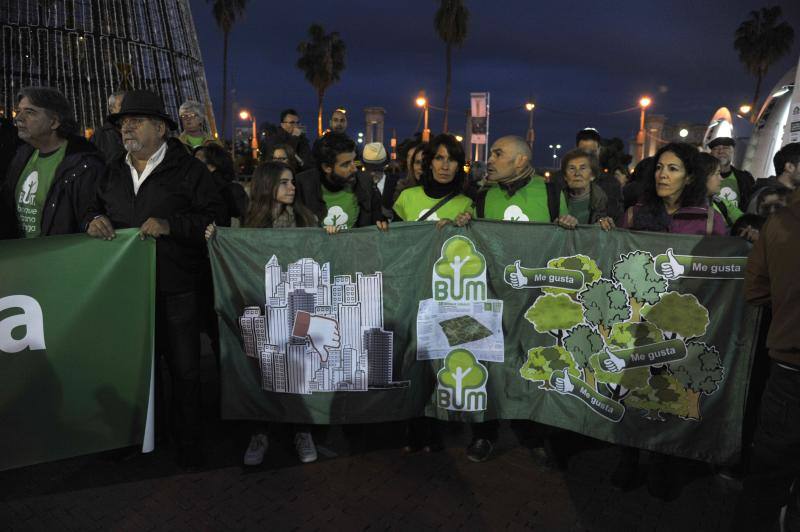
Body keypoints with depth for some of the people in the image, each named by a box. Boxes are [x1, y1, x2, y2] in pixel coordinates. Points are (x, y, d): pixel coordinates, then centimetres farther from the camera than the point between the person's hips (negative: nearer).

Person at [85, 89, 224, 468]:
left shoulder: (188, 170, -2)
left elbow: (213, 218, -9)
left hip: (175, 292, -5)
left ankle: (188, 441, 22)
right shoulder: (113, 173, 15)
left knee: (184, 370, 5)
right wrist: (95, 220, 0)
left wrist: (170, 224, -21)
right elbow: (95, 209, 24)